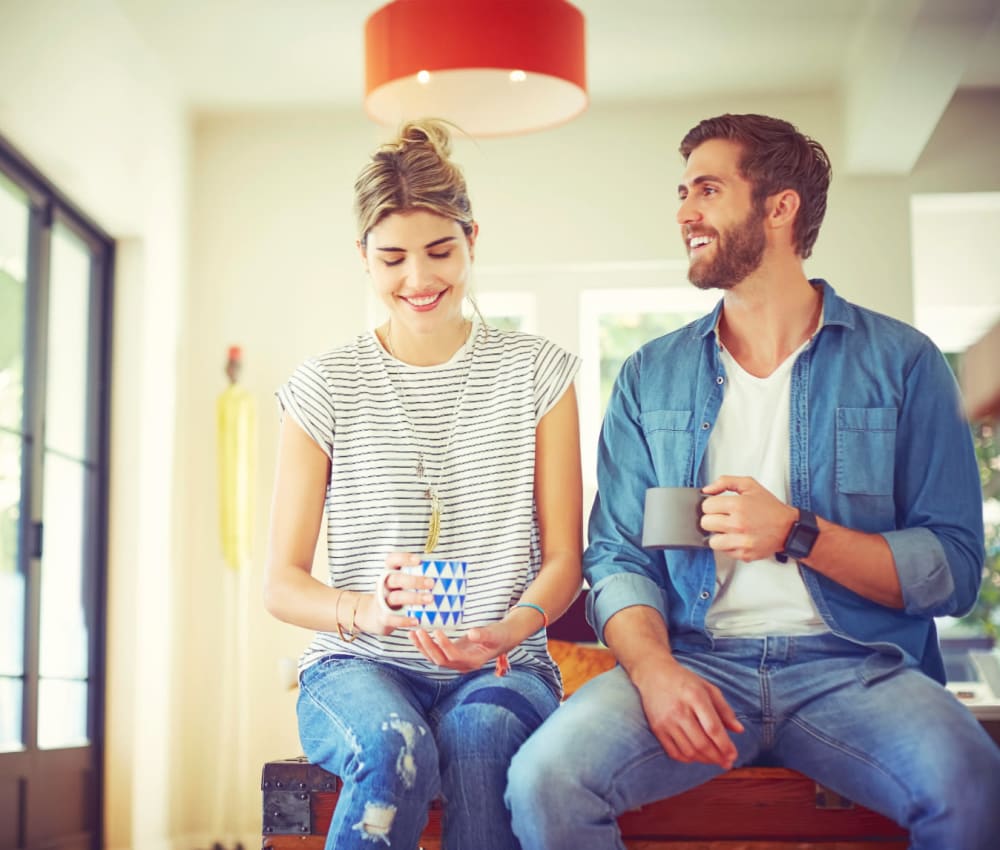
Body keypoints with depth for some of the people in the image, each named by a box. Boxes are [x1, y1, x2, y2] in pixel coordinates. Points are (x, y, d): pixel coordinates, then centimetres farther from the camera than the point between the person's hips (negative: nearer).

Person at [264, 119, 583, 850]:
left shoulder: (536, 372, 7)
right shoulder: (325, 389, 5)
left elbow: (564, 558, 6)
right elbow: (281, 582, 4)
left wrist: (508, 630, -16)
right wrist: (365, 610, -19)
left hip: (502, 667, 0)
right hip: (359, 666, 0)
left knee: (478, 735, -34)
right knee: (396, 749, -34)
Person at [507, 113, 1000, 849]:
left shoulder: (902, 362, 5)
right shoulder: (650, 377, 13)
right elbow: (618, 559, 7)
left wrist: (798, 534, -14)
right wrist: (654, 669, -13)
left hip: (854, 667, -1)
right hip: (695, 658, 2)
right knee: (545, 778, -27)